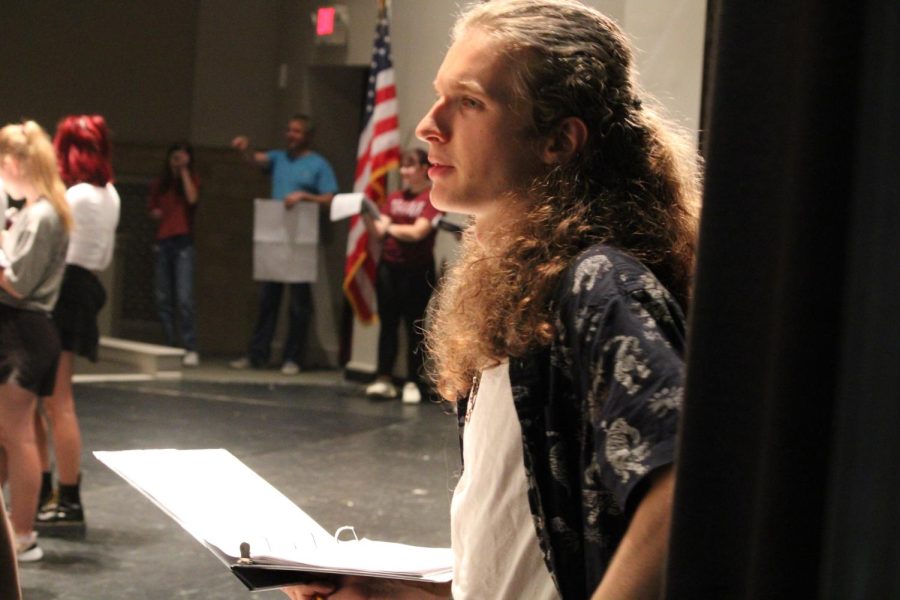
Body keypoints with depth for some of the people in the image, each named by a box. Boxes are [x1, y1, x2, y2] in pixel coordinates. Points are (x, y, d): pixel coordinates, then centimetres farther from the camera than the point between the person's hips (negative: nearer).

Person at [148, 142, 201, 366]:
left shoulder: (191, 179, 4)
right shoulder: (160, 183, 13)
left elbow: (192, 198, -17)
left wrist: (184, 170, -11)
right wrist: (156, 213, 0)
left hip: (183, 242, -4)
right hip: (163, 241, 5)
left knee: (184, 298, -15)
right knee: (163, 299, 4)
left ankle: (191, 349, -16)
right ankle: (171, 346, 11)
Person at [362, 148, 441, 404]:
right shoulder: (394, 198, 13)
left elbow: (417, 232, -13)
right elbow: (378, 233, 8)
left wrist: (390, 227, -1)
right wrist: (367, 215, -9)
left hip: (417, 270, -5)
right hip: (389, 266, 5)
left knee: (414, 326, 0)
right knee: (388, 323, 4)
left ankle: (412, 383, 4)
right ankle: (384, 379, 5)